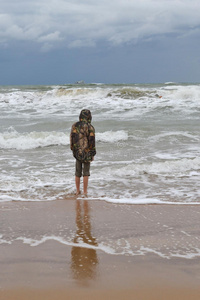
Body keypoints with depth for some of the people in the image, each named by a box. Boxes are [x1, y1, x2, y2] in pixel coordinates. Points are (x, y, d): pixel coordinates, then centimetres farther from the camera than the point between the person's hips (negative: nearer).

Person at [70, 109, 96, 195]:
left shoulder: (74, 126, 3)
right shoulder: (90, 127, -12)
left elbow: (72, 139, 7)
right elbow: (92, 142, -12)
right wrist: (93, 154, -4)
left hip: (77, 153, 4)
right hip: (87, 153, -4)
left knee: (78, 173, 13)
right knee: (86, 173, 2)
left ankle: (78, 191, 19)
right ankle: (85, 192, 3)